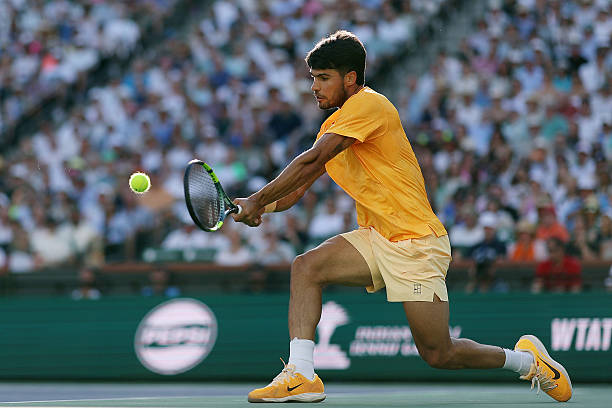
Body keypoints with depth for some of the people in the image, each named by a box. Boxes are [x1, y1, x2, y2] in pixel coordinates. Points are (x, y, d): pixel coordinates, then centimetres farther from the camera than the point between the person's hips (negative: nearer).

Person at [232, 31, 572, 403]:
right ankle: (301, 376, -18)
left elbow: (311, 161, -24)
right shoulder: (333, 124, 13)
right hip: (374, 239, 8)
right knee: (306, 267, -14)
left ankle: (527, 359, 19)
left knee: (439, 355, -5)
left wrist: (259, 200, -19)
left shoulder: (368, 105, -16)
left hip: (416, 243, -8)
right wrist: (260, 207, -7)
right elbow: (299, 186, 12)